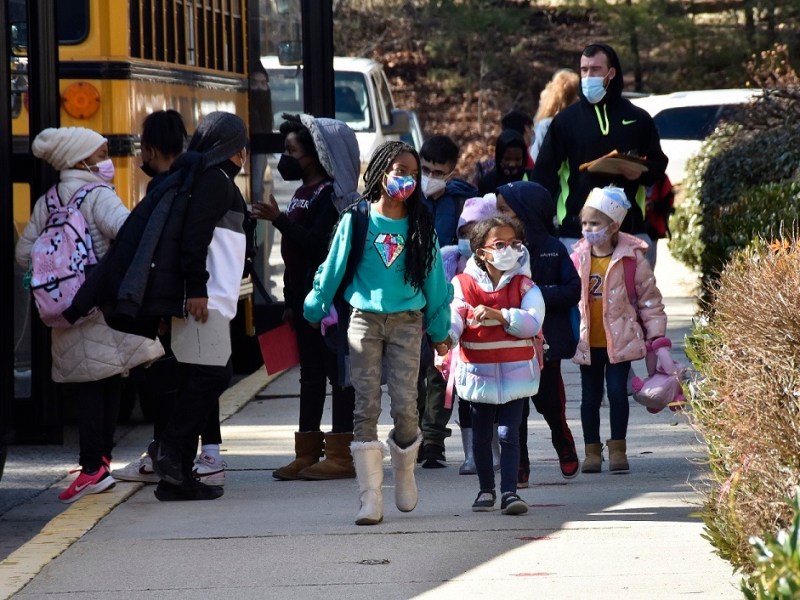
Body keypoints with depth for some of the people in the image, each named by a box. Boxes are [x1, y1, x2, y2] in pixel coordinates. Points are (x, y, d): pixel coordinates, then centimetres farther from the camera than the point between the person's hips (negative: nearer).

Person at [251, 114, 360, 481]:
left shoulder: (331, 194, -11)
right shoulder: (303, 193, 17)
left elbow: (317, 243, -22)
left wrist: (279, 220, -25)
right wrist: (290, 301, 19)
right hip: (304, 295, 10)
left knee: (337, 371, -7)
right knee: (310, 374, 12)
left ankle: (340, 454, -6)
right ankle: (308, 453, 16)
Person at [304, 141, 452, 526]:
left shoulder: (421, 226, 5)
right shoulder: (356, 221, 2)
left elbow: (434, 278, 11)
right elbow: (333, 269, 9)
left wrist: (439, 330, 13)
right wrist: (314, 310, 13)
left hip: (407, 322, 0)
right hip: (364, 321, 0)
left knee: (405, 407, -10)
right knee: (366, 409, -4)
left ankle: (404, 472, 19)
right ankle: (370, 499, -3)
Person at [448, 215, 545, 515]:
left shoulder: (524, 286, 0)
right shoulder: (463, 285, 0)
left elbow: (532, 322, -14)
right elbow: (452, 318, -13)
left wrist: (499, 315, -25)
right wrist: (445, 336, -35)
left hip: (515, 373, -1)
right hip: (478, 373, 1)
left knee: (509, 433, -7)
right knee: (481, 434, 11)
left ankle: (509, 491, -7)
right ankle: (486, 489, 26)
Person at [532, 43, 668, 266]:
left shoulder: (637, 119, 10)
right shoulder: (566, 120, 6)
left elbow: (658, 163, 16)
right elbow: (545, 172, 3)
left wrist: (641, 173, -8)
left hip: (629, 228, 1)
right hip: (576, 230, -1)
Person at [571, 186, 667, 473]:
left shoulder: (631, 257, -7)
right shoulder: (578, 258, 0)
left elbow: (649, 298, -1)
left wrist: (657, 337, -3)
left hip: (620, 339, -3)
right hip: (587, 341, 3)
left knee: (617, 390, -5)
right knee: (590, 395, 8)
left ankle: (617, 448, 9)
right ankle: (592, 450, 18)